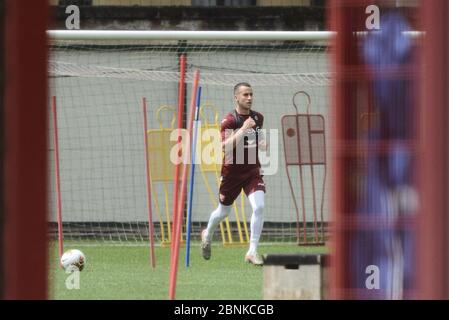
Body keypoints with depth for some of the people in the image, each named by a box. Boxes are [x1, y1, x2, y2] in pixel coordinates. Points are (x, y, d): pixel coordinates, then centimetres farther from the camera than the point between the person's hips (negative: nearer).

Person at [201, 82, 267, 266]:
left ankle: (252, 252, -13)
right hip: (232, 172, -3)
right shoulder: (229, 120, -13)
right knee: (223, 212, 14)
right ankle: (207, 235, 48)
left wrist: (263, 144, 2)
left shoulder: (258, 118, 4)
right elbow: (225, 147, -26)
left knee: (259, 206, -19)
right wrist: (243, 130, -35)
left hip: (252, 170, 3)